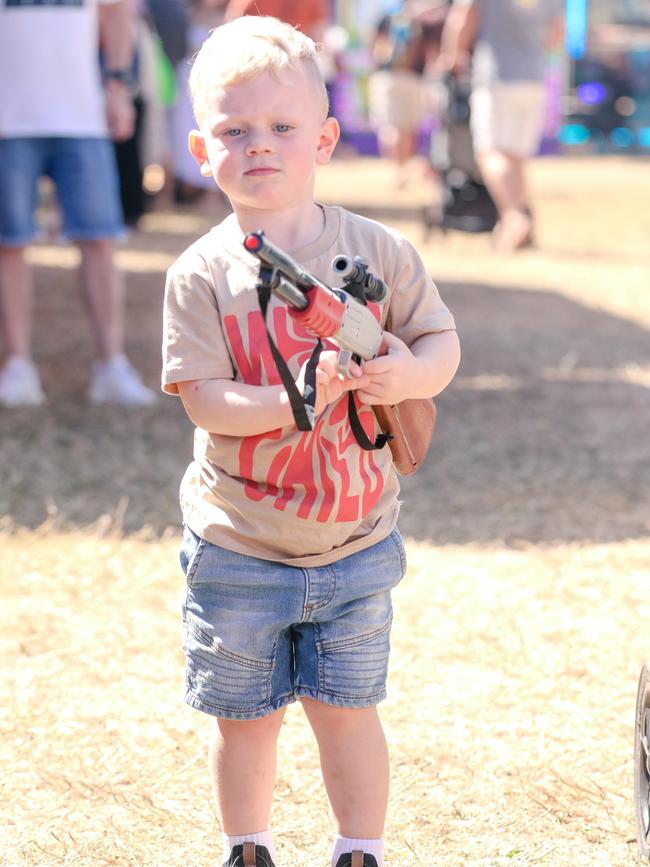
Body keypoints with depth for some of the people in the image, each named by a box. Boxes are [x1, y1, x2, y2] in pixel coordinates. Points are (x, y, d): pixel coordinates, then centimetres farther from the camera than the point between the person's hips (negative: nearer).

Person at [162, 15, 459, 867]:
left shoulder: (378, 252, -5)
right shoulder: (202, 275, -10)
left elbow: (441, 339, 1)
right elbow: (203, 398, -14)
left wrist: (408, 374, -21)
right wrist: (288, 402, -31)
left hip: (355, 540, 1)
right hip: (238, 548, 0)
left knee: (346, 710, 9)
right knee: (243, 717, 12)